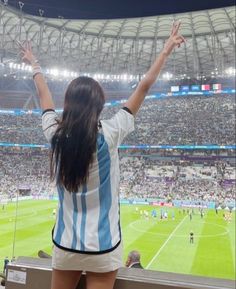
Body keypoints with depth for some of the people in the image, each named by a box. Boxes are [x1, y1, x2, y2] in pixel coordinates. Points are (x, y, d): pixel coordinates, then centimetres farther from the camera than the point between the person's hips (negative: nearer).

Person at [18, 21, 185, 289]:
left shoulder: (55, 134, -9)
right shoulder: (108, 134, -17)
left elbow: (44, 95, 9)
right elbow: (143, 87, -8)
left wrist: (34, 64, 27)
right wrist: (166, 50, 4)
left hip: (65, 244, 3)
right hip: (102, 247, -3)